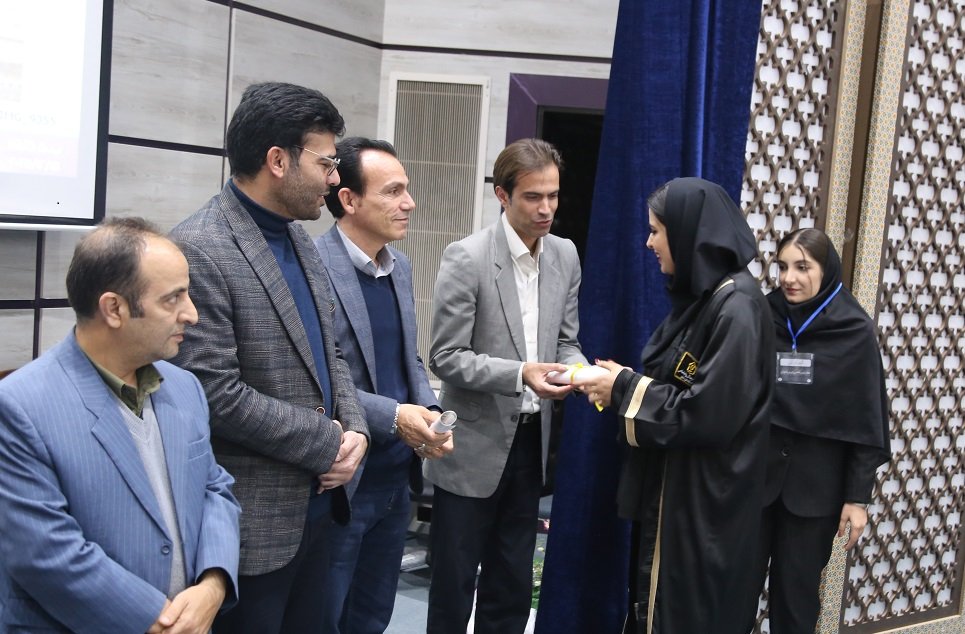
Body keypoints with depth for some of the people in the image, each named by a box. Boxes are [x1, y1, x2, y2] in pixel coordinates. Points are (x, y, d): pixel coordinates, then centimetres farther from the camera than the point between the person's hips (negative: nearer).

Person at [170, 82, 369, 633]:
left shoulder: (299, 237, 9)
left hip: (317, 501, 8)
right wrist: (329, 441, -14)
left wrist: (355, 428, -3)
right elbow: (217, 393, -23)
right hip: (255, 519, -8)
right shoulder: (199, 250, -19)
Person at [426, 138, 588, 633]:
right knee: (453, 585, 8)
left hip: (531, 442, 5)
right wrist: (519, 374, -28)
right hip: (473, 447, -5)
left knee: (512, 590, 16)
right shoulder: (466, 257, -14)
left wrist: (577, 371, -11)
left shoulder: (565, 256, 3)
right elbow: (446, 358, -15)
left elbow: (565, 341, 11)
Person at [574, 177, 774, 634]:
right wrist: (624, 383, -1)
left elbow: (710, 414, -25)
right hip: (672, 490, 9)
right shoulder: (700, 295, 9)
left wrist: (625, 388, -15)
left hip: (705, 502, -9)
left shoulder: (736, 307, -20)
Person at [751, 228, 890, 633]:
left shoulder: (855, 332, -5)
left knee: (796, 592, 8)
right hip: (755, 476, 2)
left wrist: (858, 496, -6)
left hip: (815, 484, -2)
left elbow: (866, 421, -4)